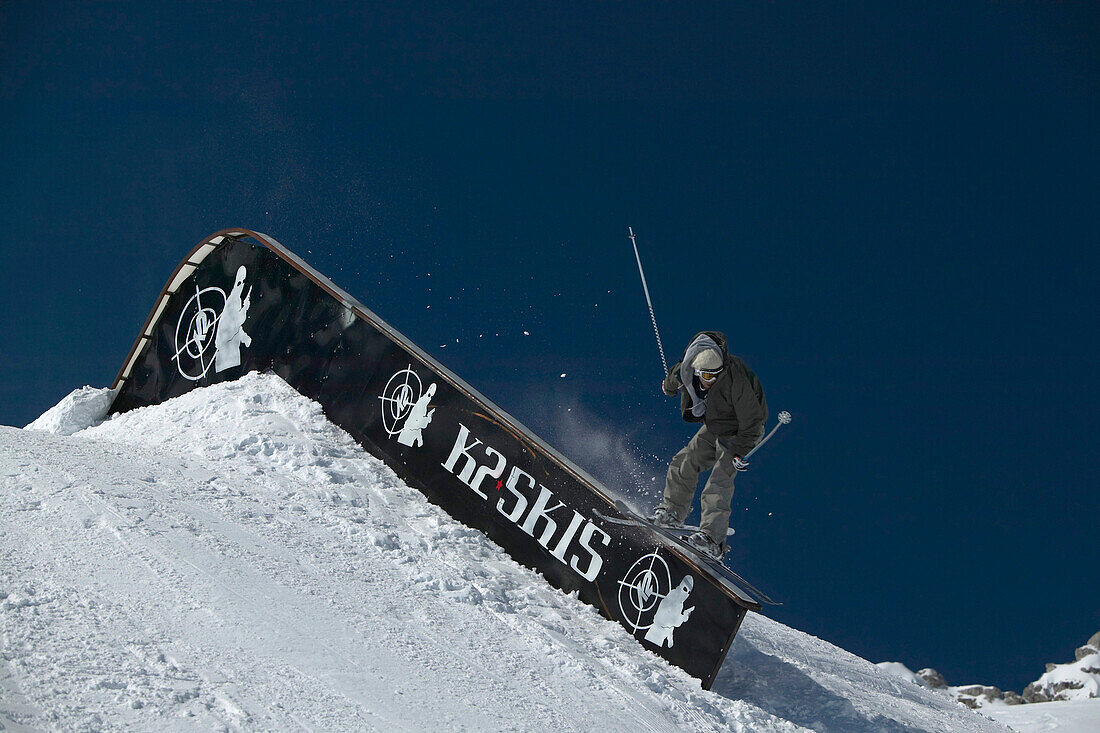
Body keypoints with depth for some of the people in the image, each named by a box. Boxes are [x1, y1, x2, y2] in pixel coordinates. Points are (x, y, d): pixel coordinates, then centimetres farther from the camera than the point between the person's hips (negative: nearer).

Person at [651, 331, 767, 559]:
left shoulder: (736, 381, -38)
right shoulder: (687, 369, -20)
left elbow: (752, 421, -28)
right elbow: (674, 380, 10)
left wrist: (740, 453, -29)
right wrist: (669, 386, 31)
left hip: (740, 433, -7)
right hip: (713, 429, 7)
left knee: (720, 478, -21)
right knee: (684, 463, 6)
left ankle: (712, 538, -28)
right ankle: (672, 512, 27)